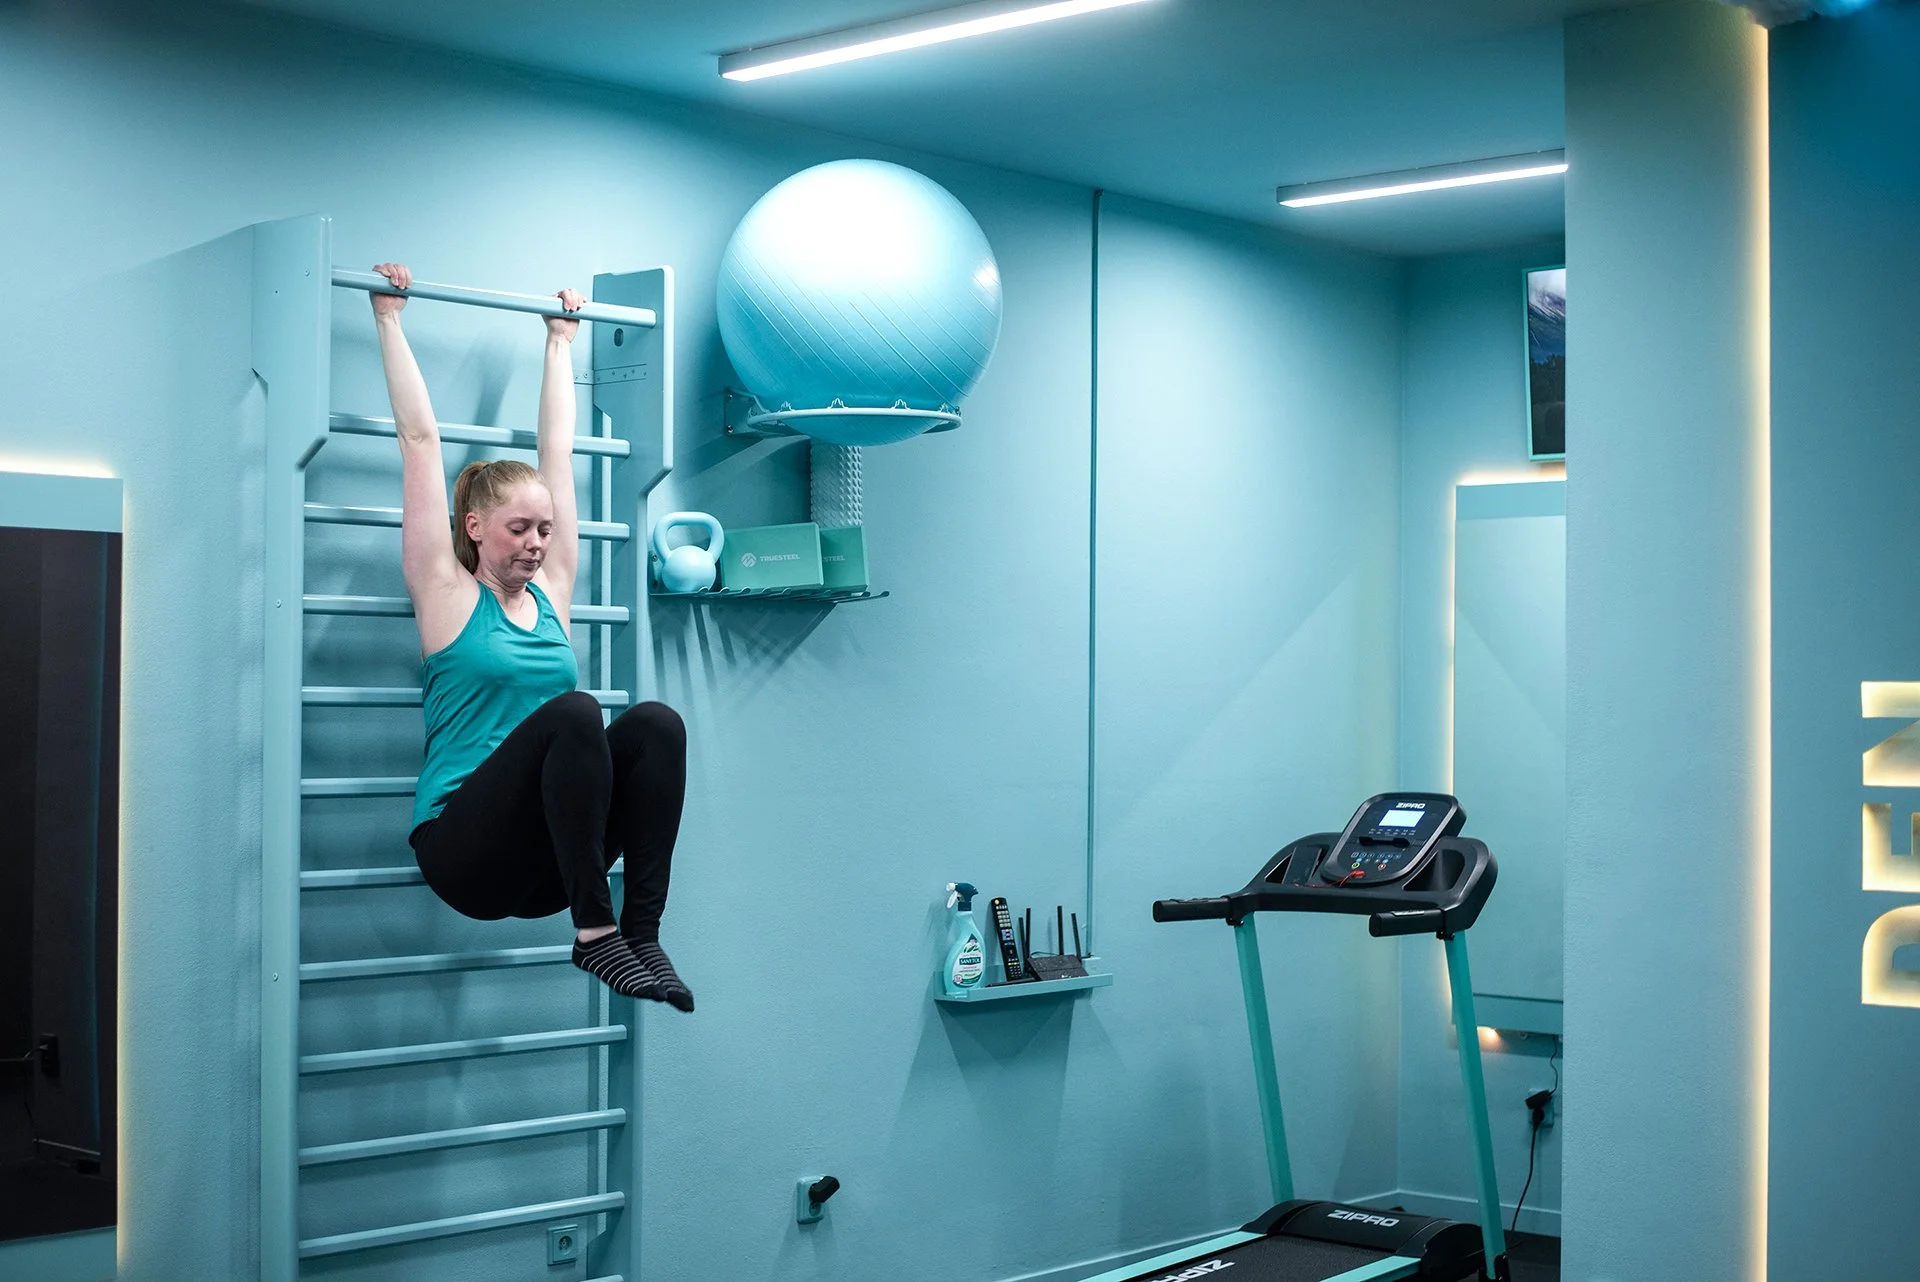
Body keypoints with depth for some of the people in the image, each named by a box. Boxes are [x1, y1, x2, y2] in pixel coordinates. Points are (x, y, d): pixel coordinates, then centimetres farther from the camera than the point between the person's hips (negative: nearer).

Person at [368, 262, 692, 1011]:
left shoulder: (550, 591, 14)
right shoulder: (447, 593, 2)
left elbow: (557, 451, 21)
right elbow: (420, 440, 2)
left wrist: (560, 342, 28)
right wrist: (390, 320, 6)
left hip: (546, 860, 5)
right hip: (464, 848, -5)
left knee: (655, 721, -23)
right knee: (573, 714, -33)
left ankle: (642, 932, -24)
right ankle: (594, 930, -28)